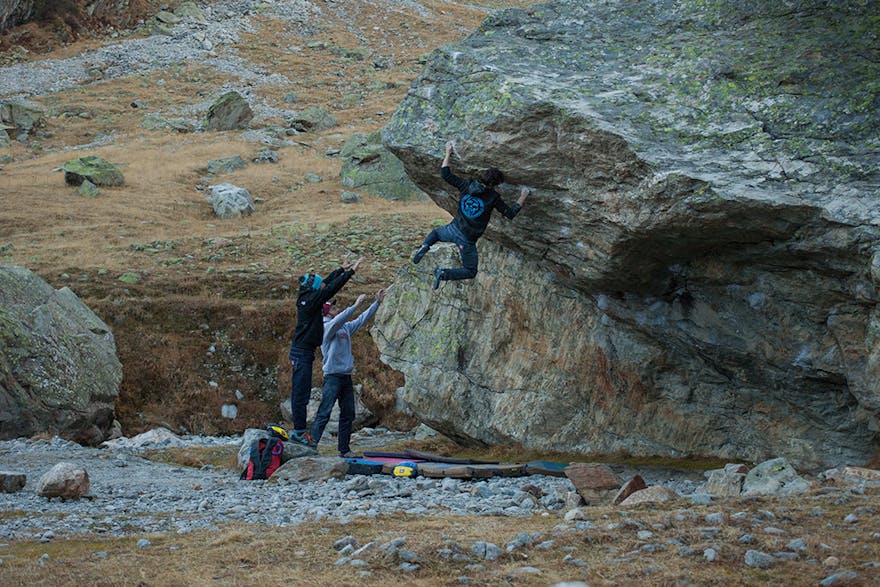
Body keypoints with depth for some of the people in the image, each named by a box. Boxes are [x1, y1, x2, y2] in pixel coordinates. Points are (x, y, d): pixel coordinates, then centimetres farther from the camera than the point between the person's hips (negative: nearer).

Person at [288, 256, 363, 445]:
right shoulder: (310, 300, -14)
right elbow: (331, 288, -16)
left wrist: (341, 270, 33)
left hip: (300, 351, 10)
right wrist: (351, 272, -11)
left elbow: (327, 283, 25)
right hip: (303, 352, -10)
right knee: (301, 392, -9)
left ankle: (299, 429, 15)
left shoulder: (306, 298, 12)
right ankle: (299, 430, -9)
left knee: (299, 391, 11)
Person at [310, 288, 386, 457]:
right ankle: (312, 446, -15)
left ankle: (344, 449, 17)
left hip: (346, 377, 8)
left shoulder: (346, 327, 15)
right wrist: (355, 305, -33)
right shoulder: (326, 327, -8)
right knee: (324, 414, -13)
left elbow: (362, 319, 21)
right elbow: (338, 320, -28)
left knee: (348, 415, 10)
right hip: (332, 376, -8)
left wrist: (377, 303, 16)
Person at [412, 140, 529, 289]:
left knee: (435, 233, 36)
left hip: (453, 229, 4)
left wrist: (448, 153, 8)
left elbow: (445, 174, -1)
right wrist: (522, 198, 3)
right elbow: (510, 214, -8)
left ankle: (425, 246, 2)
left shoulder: (466, 185, -9)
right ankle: (443, 274, -9)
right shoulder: (493, 197, -18)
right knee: (470, 272, 14)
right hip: (467, 241, -4)